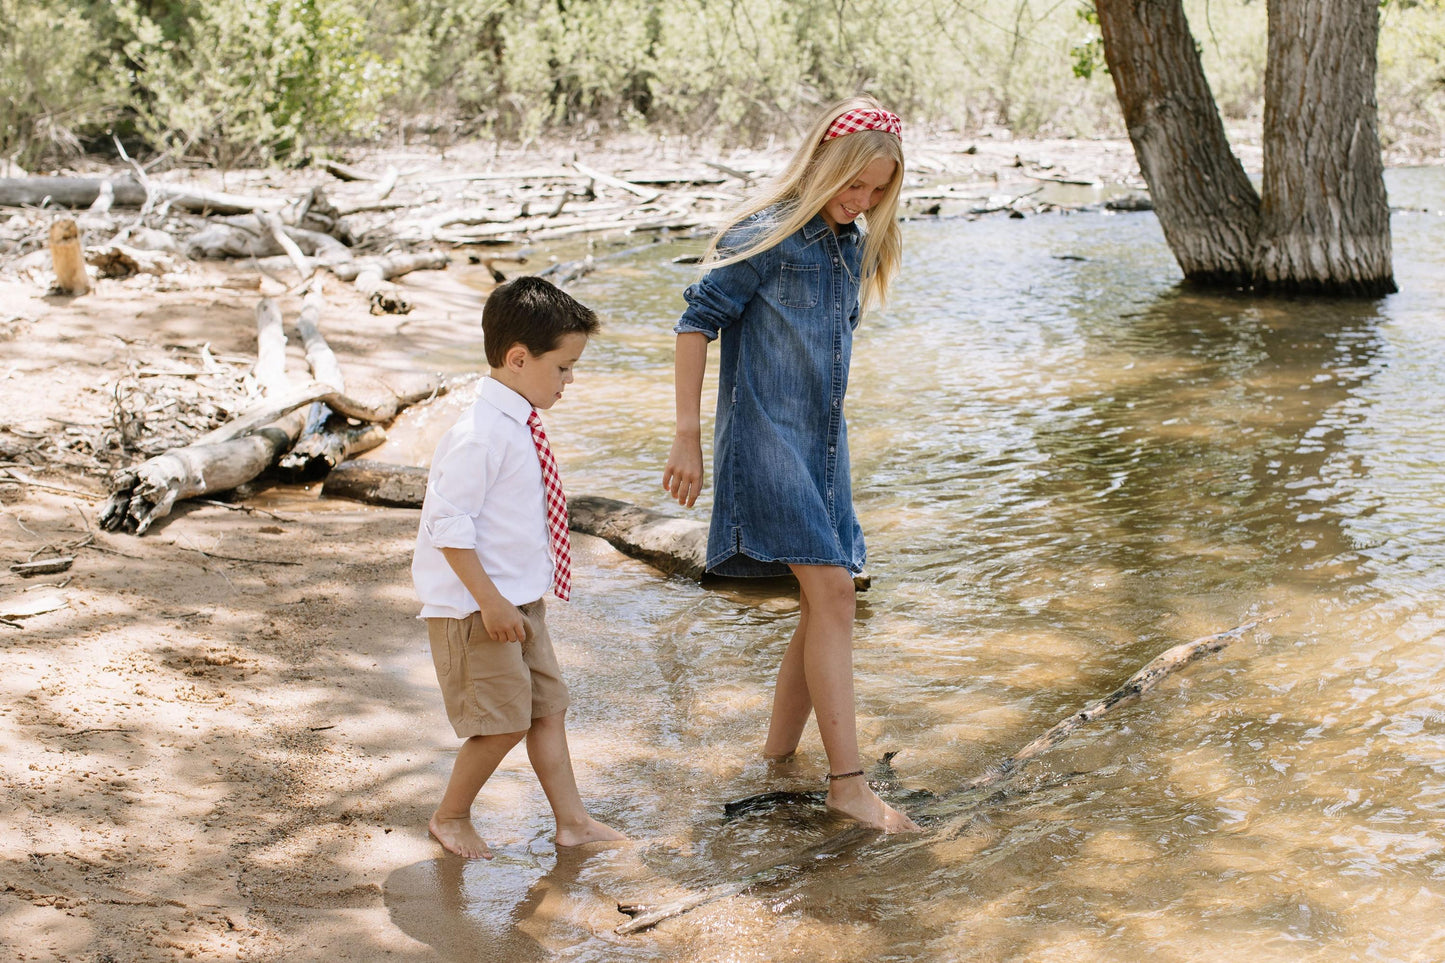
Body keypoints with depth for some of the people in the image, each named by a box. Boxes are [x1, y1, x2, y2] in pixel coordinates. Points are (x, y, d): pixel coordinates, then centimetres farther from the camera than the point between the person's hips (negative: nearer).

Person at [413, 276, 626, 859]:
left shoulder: (521, 427, 6)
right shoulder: (479, 435, -23)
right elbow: (449, 525, -24)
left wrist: (514, 599, 19)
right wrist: (490, 601, -23)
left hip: (519, 599, 9)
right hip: (476, 607, -9)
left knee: (548, 706, 13)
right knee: (505, 721, -3)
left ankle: (572, 820, 23)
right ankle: (450, 818, 18)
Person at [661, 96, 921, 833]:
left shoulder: (855, 243, 10)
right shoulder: (767, 236, -12)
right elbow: (696, 323, -11)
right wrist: (687, 440, -13)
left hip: (822, 441, 8)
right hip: (765, 439, -8)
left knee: (827, 602, 8)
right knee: (831, 591, -16)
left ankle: (781, 751, 22)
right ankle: (849, 783, -15)